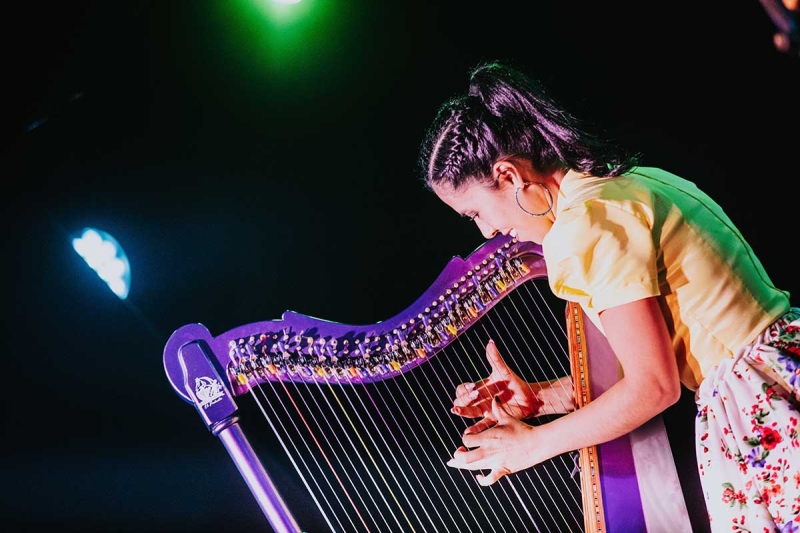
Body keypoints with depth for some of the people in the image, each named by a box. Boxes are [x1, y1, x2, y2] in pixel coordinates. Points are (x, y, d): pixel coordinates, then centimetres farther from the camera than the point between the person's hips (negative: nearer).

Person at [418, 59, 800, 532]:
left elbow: (654, 386, -16)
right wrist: (537, 397, 12)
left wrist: (535, 443, -4)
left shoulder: (585, 225, -16)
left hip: (761, 404, -9)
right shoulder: (625, 180, 12)